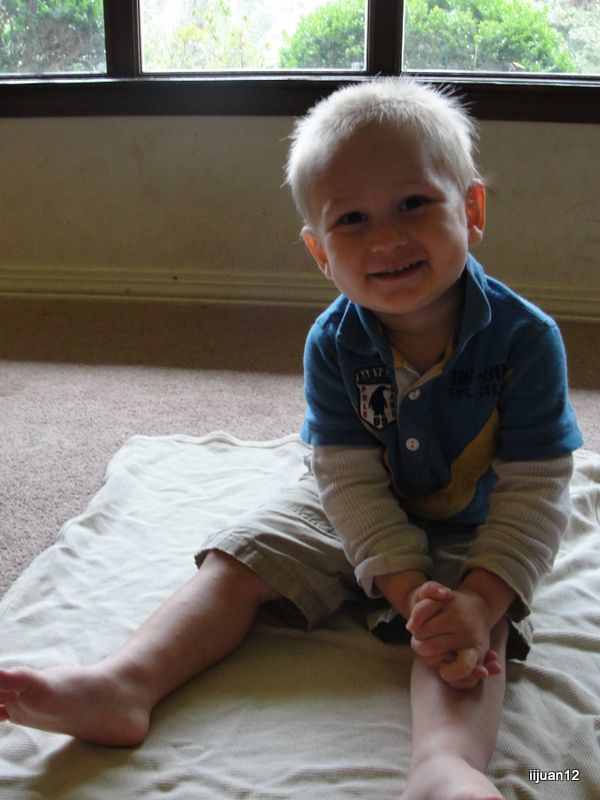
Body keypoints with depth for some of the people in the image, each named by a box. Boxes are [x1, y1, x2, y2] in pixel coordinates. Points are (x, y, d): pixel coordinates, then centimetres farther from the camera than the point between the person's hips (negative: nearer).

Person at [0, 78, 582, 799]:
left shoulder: (524, 339, -23)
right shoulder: (332, 344, -17)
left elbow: (533, 493, -20)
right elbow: (350, 480, -18)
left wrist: (479, 600, -34)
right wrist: (410, 590, -30)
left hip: (472, 532, -2)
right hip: (350, 515, 3)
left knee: (471, 621, -31)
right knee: (237, 560, -10)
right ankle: (124, 685, -19)